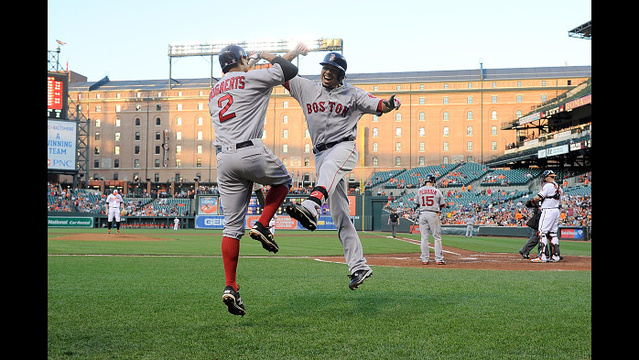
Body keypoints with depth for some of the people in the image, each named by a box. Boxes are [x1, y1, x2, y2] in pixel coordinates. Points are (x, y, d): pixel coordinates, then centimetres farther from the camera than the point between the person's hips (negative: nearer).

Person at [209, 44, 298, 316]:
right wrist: (267, 55, 20)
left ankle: (230, 287, 1)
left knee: (232, 225, 6)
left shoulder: (214, 92, 25)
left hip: (223, 159, 6)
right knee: (282, 180, 25)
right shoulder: (250, 78, 4)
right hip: (249, 152, -6)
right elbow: (290, 70, 6)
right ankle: (262, 226, 3)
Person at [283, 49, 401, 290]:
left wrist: (390, 105, -24)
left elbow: (377, 105, -2)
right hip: (321, 154, 4)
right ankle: (358, 266, 1)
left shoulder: (352, 94, 8)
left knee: (329, 166, -41)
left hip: (344, 147, -4)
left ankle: (311, 208, -68)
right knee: (339, 215, 0)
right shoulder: (306, 88, 15)